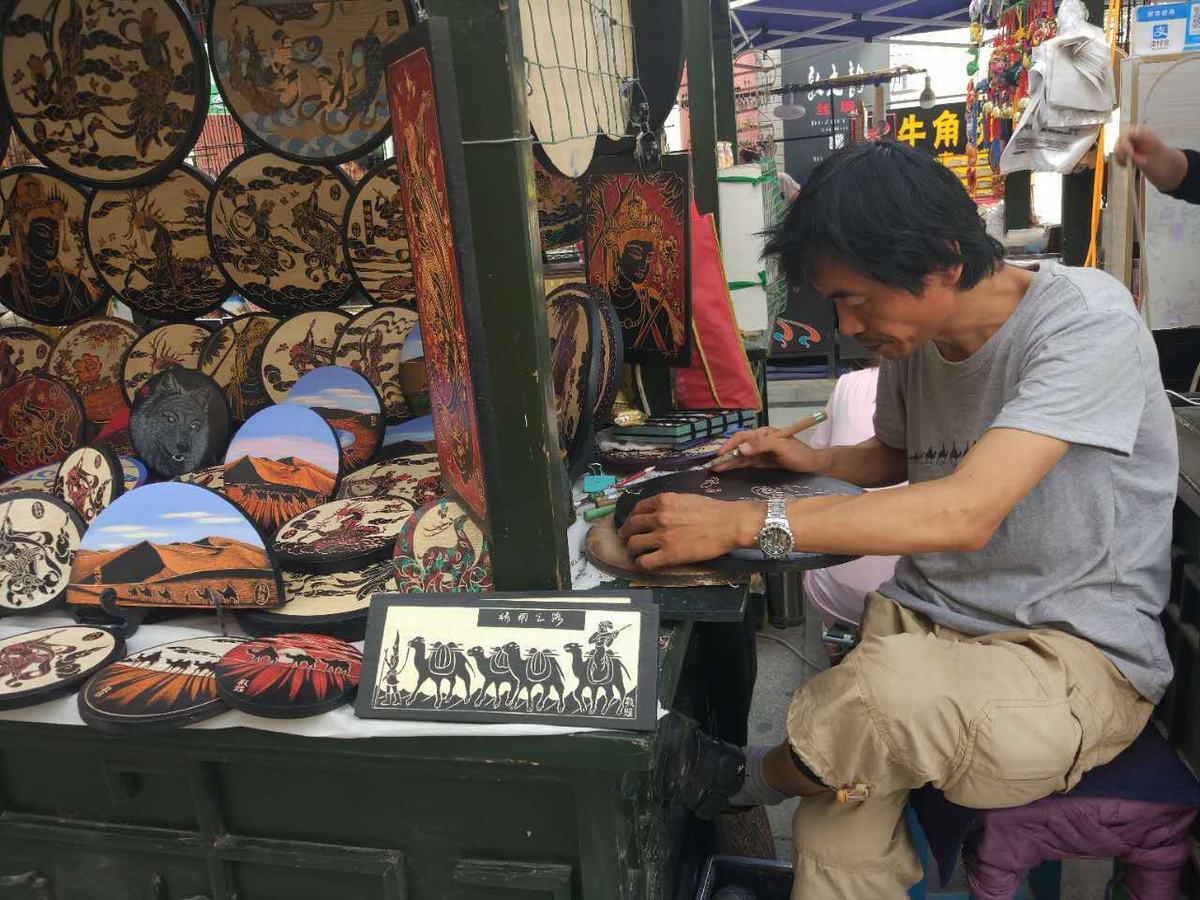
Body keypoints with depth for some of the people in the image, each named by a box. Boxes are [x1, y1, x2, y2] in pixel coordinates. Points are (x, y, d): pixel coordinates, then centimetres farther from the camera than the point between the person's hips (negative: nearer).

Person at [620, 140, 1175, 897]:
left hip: (1081, 656, -6)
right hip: (923, 624, 6)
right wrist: (814, 459, 5)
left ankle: (747, 779, -5)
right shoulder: (913, 340, 5)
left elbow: (965, 511, -28)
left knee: (893, 689, -35)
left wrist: (747, 521, -28)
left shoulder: (1086, 318, -17)